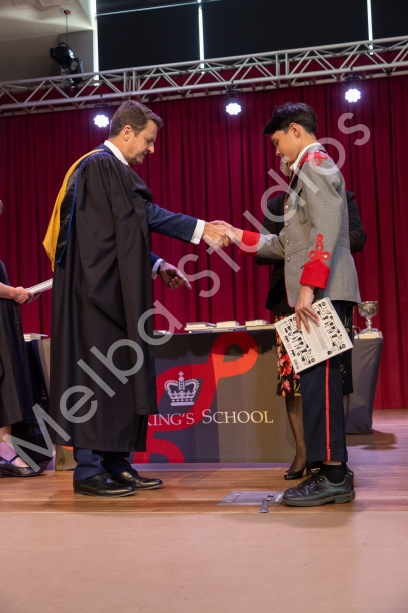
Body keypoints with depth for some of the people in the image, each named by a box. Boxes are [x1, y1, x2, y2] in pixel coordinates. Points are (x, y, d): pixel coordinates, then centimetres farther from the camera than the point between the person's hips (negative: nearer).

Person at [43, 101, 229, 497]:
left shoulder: (114, 169, 21)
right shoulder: (100, 165, -10)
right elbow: (146, 215, -13)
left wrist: (154, 267, 17)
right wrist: (201, 229, -7)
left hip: (112, 290, 10)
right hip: (99, 289, -10)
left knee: (117, 374, 9)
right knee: (99, 372, -8)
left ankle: (115, 464, 14)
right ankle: (89, 470, -1)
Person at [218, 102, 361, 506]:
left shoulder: (315, 162, -3)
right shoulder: (307, 170, 27)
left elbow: (327, 227, -18)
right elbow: (289, 245, 24)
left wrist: (309, 285, -24)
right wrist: (241, 238, 24)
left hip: (322, 291, -10)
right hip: (314, 292, 10)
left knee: (318, 378, -12)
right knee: (317, 379, 8)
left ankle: (332, 476, -10)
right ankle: (332, 472, 11)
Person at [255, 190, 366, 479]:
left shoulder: (342, 198, 9)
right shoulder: (276, 204, 14)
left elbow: (358, 237, -6)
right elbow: (261, 252, 7)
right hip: (289, 302, 2)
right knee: (292, 377, -1)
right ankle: (302, 453, 6)